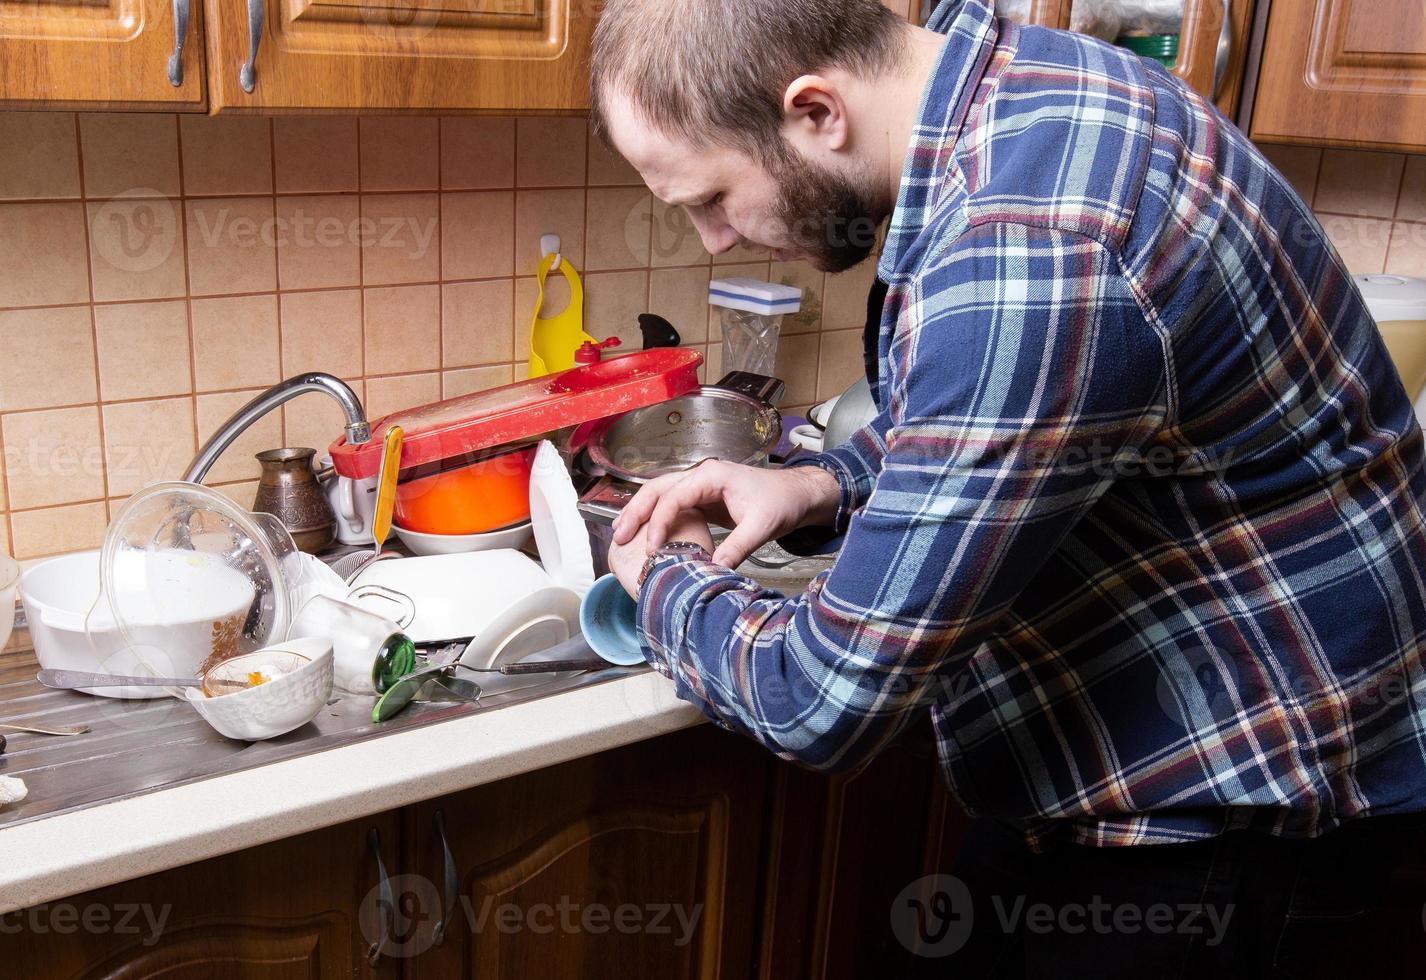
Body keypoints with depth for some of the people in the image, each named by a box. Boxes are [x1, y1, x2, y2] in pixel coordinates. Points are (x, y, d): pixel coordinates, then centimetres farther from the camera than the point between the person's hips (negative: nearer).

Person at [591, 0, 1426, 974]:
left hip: (1236, 804, -8)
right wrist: (822, 483, -1)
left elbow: (826, 702, -26)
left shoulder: (1029, 256, -34)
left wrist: (668, 586, -7)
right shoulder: (1003, 82, -3)